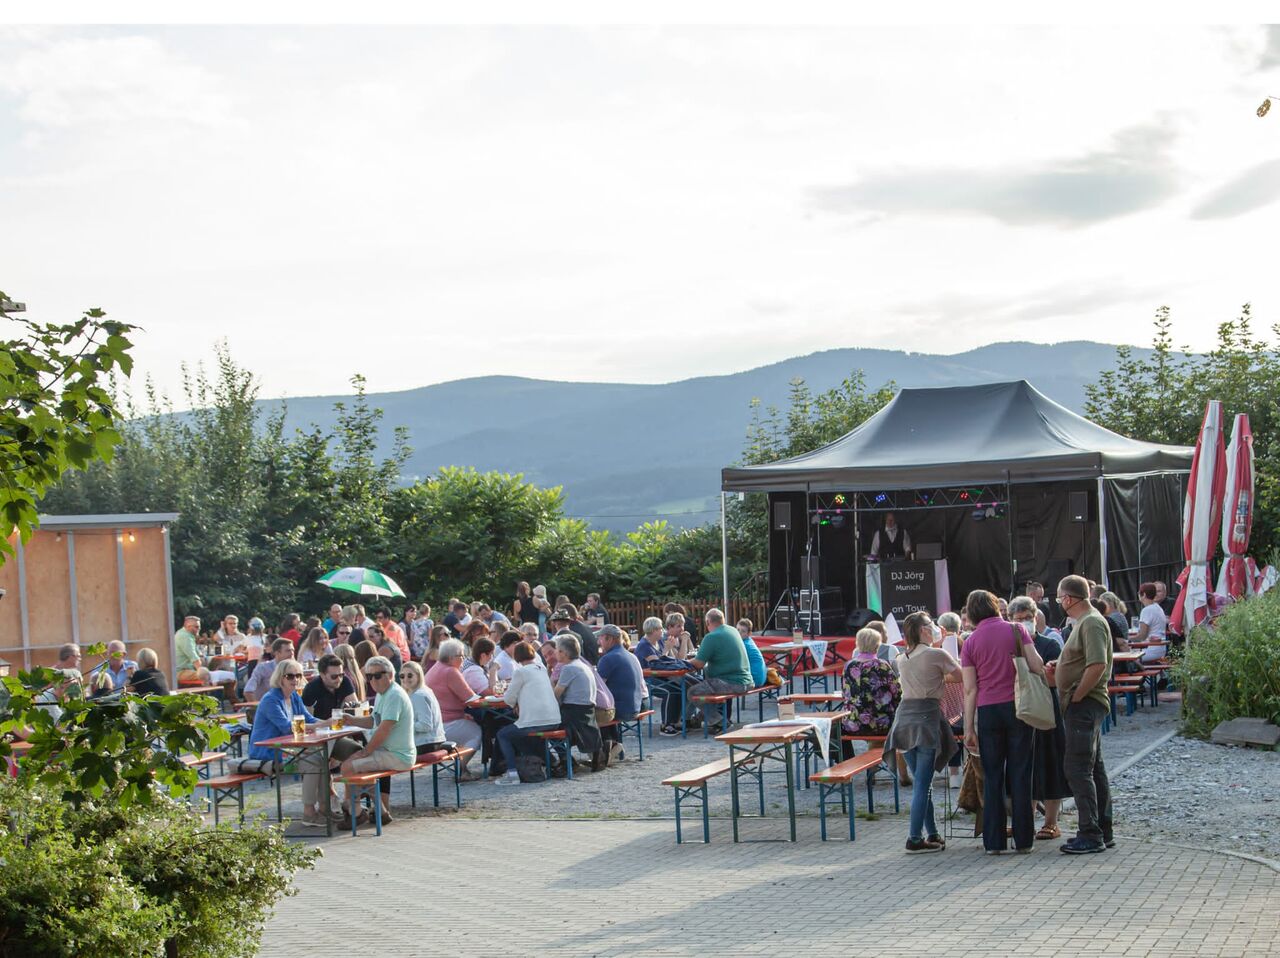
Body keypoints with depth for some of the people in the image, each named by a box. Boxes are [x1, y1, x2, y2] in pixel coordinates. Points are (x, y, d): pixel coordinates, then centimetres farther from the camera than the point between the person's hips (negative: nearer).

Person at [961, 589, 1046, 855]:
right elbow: (1038, 667, -6)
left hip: (988, 711, 1)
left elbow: (970, 689, 0)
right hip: (1018, 705, -1)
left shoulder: (970, 642, 3)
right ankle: (1023, 840, 6)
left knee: (992, 777, 6)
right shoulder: (1015, 630, 0)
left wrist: (969, 729, 3)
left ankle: (994, 841, 6)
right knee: (1020, 775, 4)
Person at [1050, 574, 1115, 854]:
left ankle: (1090, 834, -10)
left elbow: (1098, 665, -26)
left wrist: (1076, 696, -19)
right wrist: (1059, 669, 7)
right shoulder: (1084, 622, 17)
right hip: (1084, 705, 11)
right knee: (1094, 768, 13)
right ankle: (1103, 831, 19)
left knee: (1077, 768, -11)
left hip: (1084, 705, -11)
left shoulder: (1092, 623, -16)